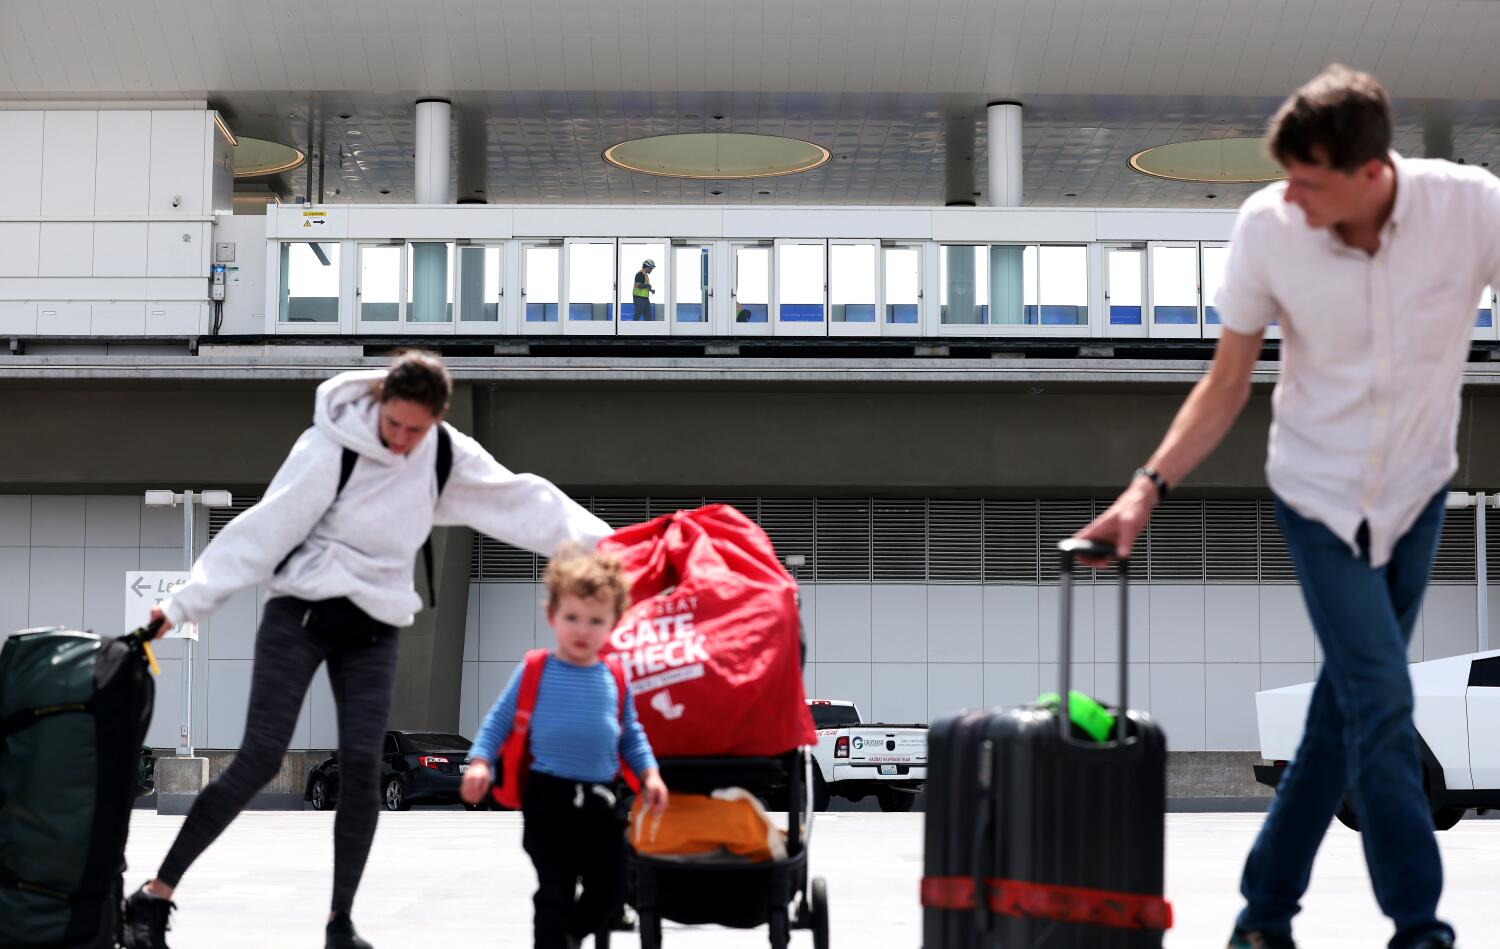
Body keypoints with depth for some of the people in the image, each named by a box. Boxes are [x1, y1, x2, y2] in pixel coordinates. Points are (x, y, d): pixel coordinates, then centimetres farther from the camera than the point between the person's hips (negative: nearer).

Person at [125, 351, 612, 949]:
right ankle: (155, 895, -3)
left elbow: (525, 502, 4)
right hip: (300, 614, -4)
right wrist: (186, 603, -18)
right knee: (260, 757, -11)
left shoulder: (449, 457, -2)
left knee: (362, 766, -6)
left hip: (372, 631, 4)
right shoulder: (332, 446, -17)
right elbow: (262, 530, -18)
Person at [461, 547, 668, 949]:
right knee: (556, 892, -5)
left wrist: (650, 774, 4)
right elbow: (499, 720, 2)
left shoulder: (616, 680, 5)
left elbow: (631, 734, 15)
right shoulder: (534, 672, -4)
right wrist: (479, 761, -9)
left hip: (601, 799, 4)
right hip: (550, 796, -4)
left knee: (609, 891, 11)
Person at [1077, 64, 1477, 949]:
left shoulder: (1470, 207, -20)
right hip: (1319, 492, -1)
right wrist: (1148, 488, -13)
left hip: (1416, 489, 1)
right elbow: (1227, 385, -5)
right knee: (1382, 700, -10)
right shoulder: (1267, 227, -17)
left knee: (1345, 704, 8)